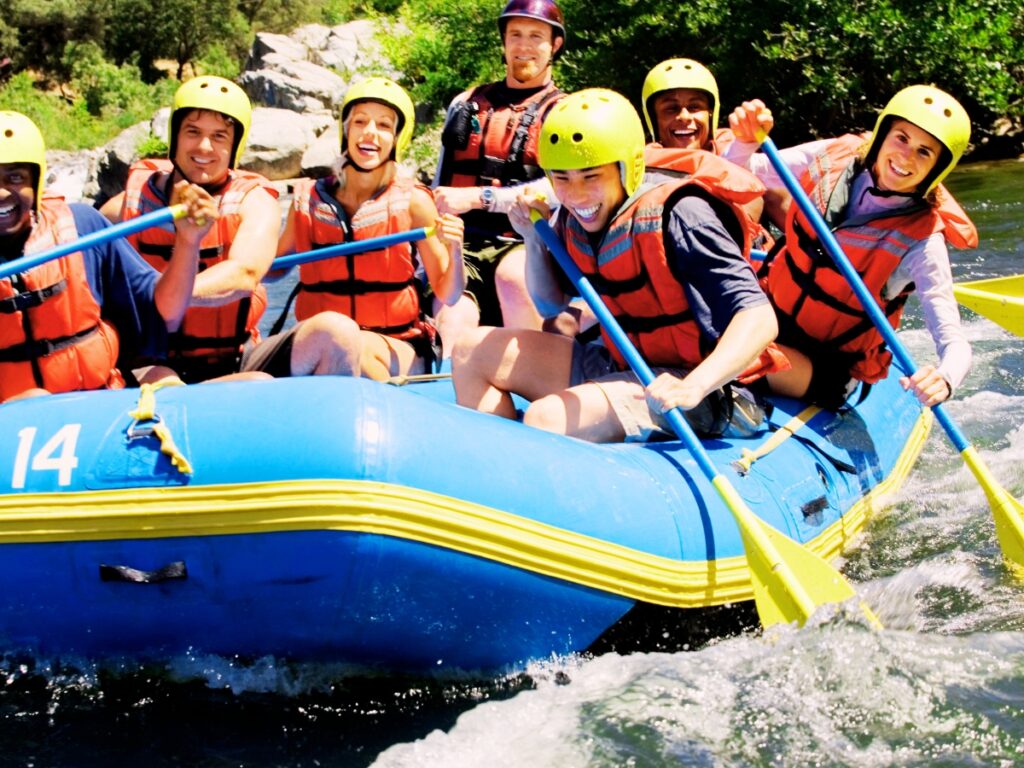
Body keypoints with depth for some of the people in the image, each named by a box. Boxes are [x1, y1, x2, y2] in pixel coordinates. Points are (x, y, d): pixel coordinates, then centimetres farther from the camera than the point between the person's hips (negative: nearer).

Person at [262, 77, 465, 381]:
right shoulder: (308, 200, 5)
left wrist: (454, 250, -19)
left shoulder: (413, 202, 0)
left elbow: (447, 295, 0)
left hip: (396, 351, -2)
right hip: (315, 341, 2)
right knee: (329, 325, -33)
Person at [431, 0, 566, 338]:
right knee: (452, 321, -26)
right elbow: (440, 187, 25)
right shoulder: (465, 104, 22)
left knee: (513, 275, -38)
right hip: (461, 243, 3)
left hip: (523, 246, -3)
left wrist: (477, 198, -15)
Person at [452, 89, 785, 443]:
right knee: (473, 351, 8)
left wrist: (693, 386, -44)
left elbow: (758, 318, -28)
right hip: (618, 368, 9)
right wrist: (534, 239, -1)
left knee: (545, 419, -31)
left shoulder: (677, 217, -20)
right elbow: (551, 306, 17)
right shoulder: (574, 219, 2)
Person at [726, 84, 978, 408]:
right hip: (767, 315, 5)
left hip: (828, 369, -4)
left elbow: (955, 345, -21)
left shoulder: (921, 239, -19)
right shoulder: (833, 158, -8)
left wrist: (944, 380, -45)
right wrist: (745, 141, -22)